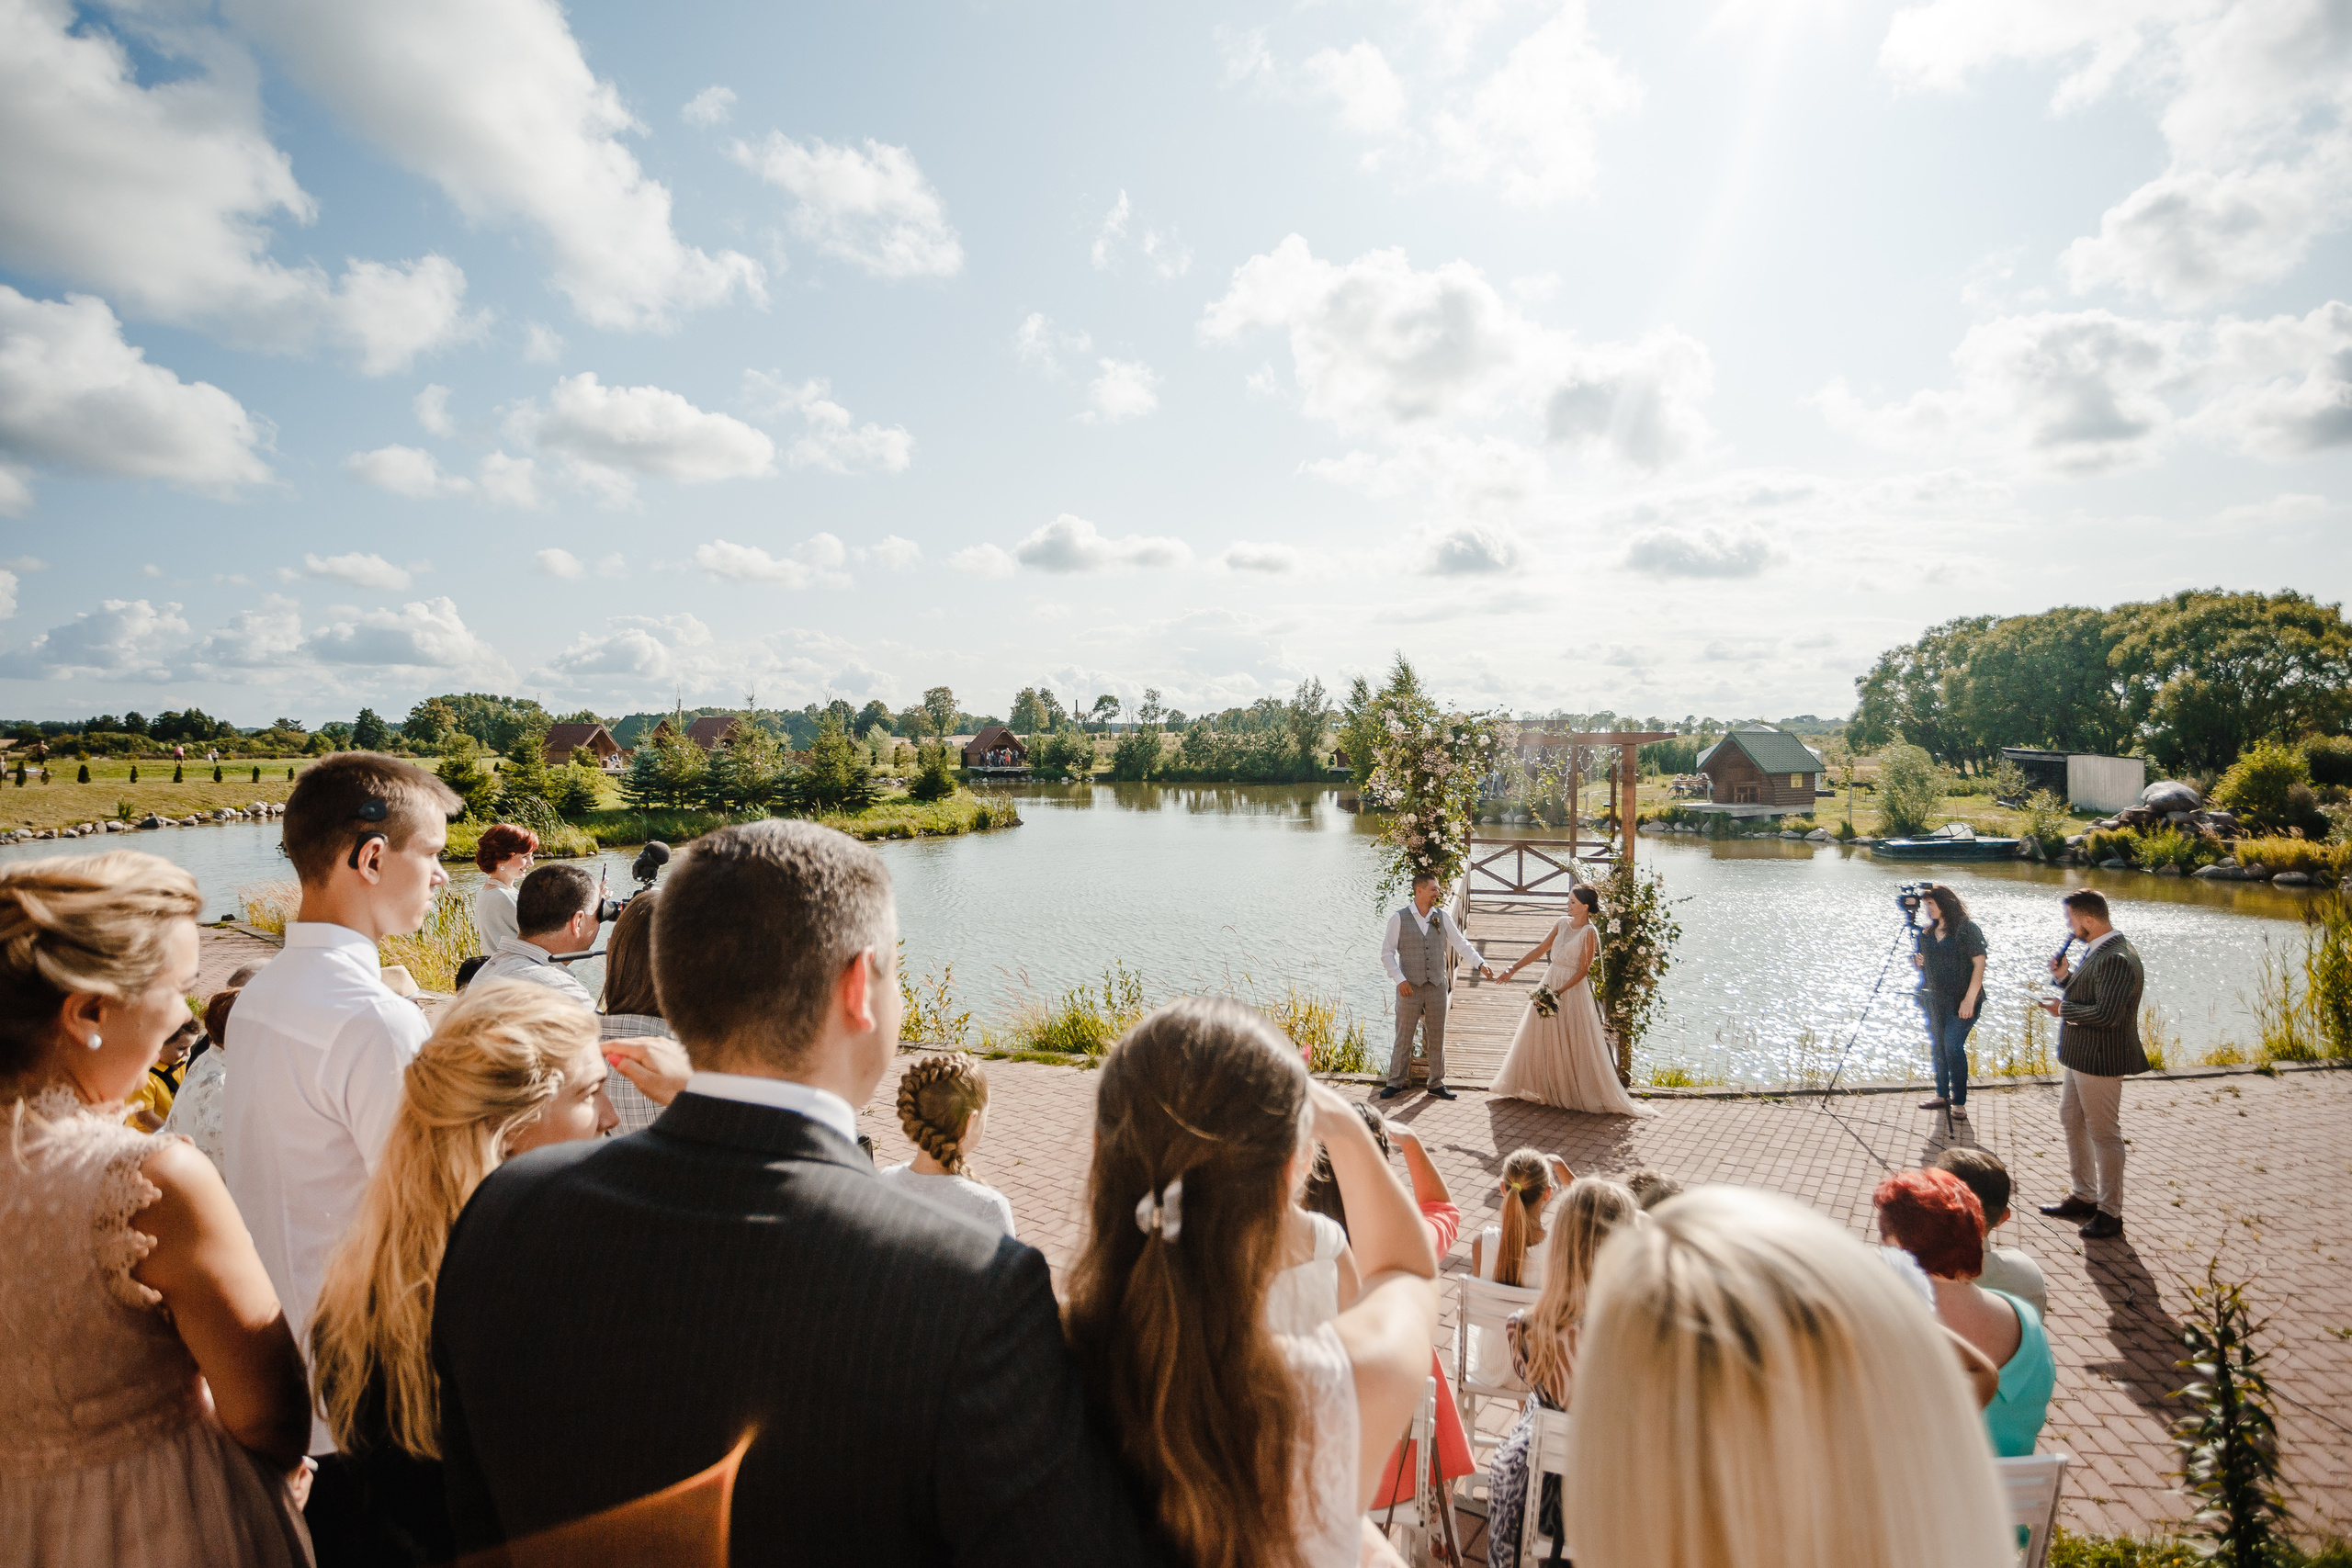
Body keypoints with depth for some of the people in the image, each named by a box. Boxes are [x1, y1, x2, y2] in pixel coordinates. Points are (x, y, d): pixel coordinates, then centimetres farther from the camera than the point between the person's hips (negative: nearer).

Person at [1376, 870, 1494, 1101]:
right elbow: (1387, 952, -3)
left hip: (1437, 986, 3)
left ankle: (1436, 1083, 23)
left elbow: (1460, 943, 5)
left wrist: (1480, 963, -8)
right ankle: (1395, 1083, 14)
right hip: (1410, 987, -3)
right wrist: (1400, 979, -12)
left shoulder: (1443, 917, 5)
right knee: (1404, 1037, 3)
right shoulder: (1399, 918, -4)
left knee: (1437, 1037, 11)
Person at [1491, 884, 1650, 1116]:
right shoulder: (1562, 923, 5)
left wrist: (1559, 992, -21)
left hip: (1573, 988, -7)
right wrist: (1514, 969, 3)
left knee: (1574, 1043, 0)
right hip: (1550, 981, 7)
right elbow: (1540, 949, 8)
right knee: (1541, 1039, 12)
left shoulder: (1589, 932, -14)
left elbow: (1583, 970, -15)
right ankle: (1540, 1088, 26)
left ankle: (1577, 1094, 12)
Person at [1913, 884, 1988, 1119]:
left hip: (1961, 1001, -6)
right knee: (1937, 1047, 9)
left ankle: (1959, 1103, -5)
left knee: (1953, 1046, -12)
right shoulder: (1927, 933, 12)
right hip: (1934, 1000, 6)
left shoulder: (1967, 929, -7)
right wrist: (1917, 963, -3)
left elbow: (1979, 963, -10)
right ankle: (1943, 1096, 20)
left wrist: (1969, 999, -16)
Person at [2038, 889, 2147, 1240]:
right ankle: (2084, 1197, 34)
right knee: (2071, 1121, 20)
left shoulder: (2117, 959, -25)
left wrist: (2064, 1009, -16)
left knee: (2104, 1134, 3)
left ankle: (2110, 1213, 16)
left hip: (2101, 1060, -11)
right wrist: (2066, 977, 0)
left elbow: (2106, 1014, -30)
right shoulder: (2098, 950, 8)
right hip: (2081, 1056, 11)